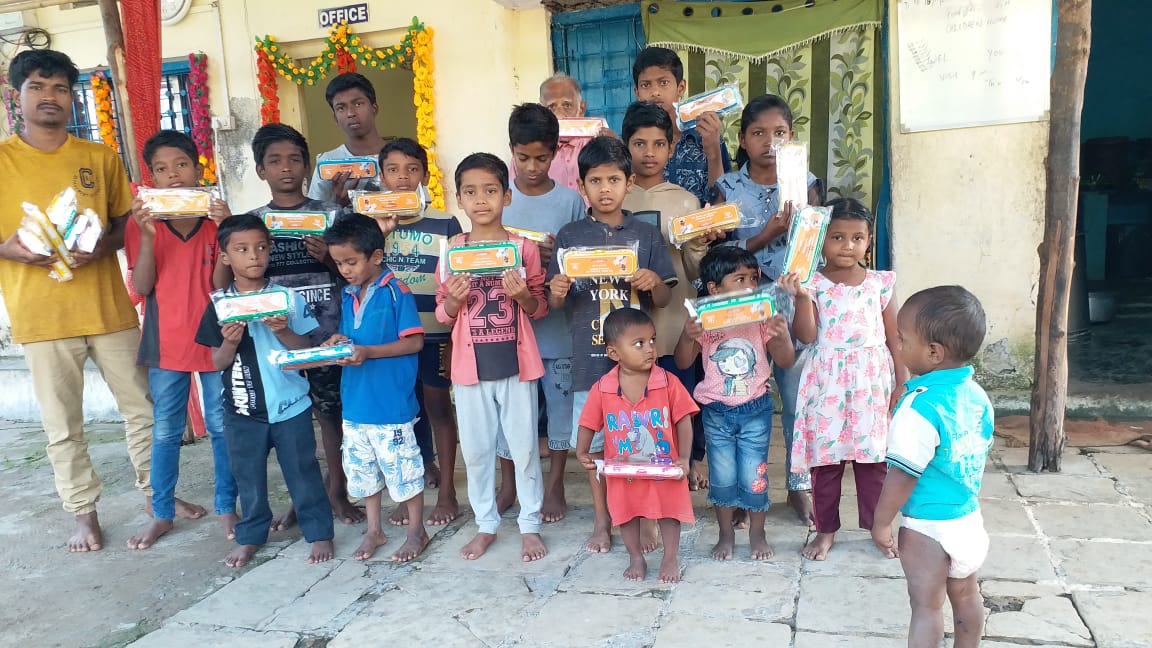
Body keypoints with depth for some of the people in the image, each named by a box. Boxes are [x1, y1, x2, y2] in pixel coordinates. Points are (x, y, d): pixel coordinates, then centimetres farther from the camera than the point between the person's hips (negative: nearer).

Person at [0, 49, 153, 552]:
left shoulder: (99, 157, 8)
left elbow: (127, 218, 11)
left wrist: (104, 245, -9)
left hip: (109, 305, 2)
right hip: (41, 315, -1)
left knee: (143, 406, 9)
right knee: (62, 424, 6)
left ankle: (153, 492, 28)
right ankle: (85, 514, 22)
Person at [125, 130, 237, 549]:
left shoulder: (217, 218, -1)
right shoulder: (143, 222, 0)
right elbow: (141, 287, -8)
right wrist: (147, 236, -21)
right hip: (166, 342, 1)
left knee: (223, 426, 7)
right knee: (165, 431, 10)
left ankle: (226, 507, 21)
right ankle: (162, 514, 24)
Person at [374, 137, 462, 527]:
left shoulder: (445, 224, -3)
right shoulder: (373, 222, 5)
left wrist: (456, 336, -4)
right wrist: (379, 233, -15)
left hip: (434, 333, -2)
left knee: (438, 407, 6)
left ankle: (446, 491, 18)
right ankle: (422, 471, 29)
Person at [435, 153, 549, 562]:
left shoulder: (524, 248, -3)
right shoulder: (452, 251, 1)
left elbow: (539, 309, 3)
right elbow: (442, 315, 6)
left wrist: (523, 295, -17)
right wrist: (455, 300, -15)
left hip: (516, 361, -1)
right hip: (470, 364, 2)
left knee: (524, 446, 7)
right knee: (475, 448, 12)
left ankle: (530, 524, 24)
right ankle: (486, 524, 29)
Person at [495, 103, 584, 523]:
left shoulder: (571, 201, -2)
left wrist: (557, 257, -18)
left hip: (557, 323, -1)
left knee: (560, 402, 9)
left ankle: (555, 485, 27)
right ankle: (508, 484, 29)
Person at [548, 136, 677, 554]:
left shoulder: (647, 236, 3)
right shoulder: (570, 236, 3)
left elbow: (663, 301, 5)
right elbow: (556, 304, 5)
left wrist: (654, 282, -16)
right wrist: (556, 292, -18)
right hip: (590, 356, 0)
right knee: (594, 440, 9)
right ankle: (602, 519, 26)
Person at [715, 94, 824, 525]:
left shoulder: (804, 183, 3)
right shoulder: (727, 188, 1)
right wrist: (766, 235, -17)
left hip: (795, 304, 1)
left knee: (797, 398, 6)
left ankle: (799, 485, 23)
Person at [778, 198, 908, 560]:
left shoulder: (880, 284, 4)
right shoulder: (812, 284, -2)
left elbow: (894, 338, 7)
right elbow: (807, 335, -12)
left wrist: (903, 383, 5)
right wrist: (801, 296, -24)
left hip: (871, 381, 1)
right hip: (826, 383, -1)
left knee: (874, 457, 8)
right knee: (824, 457, 6)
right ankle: (825, 530, 22)